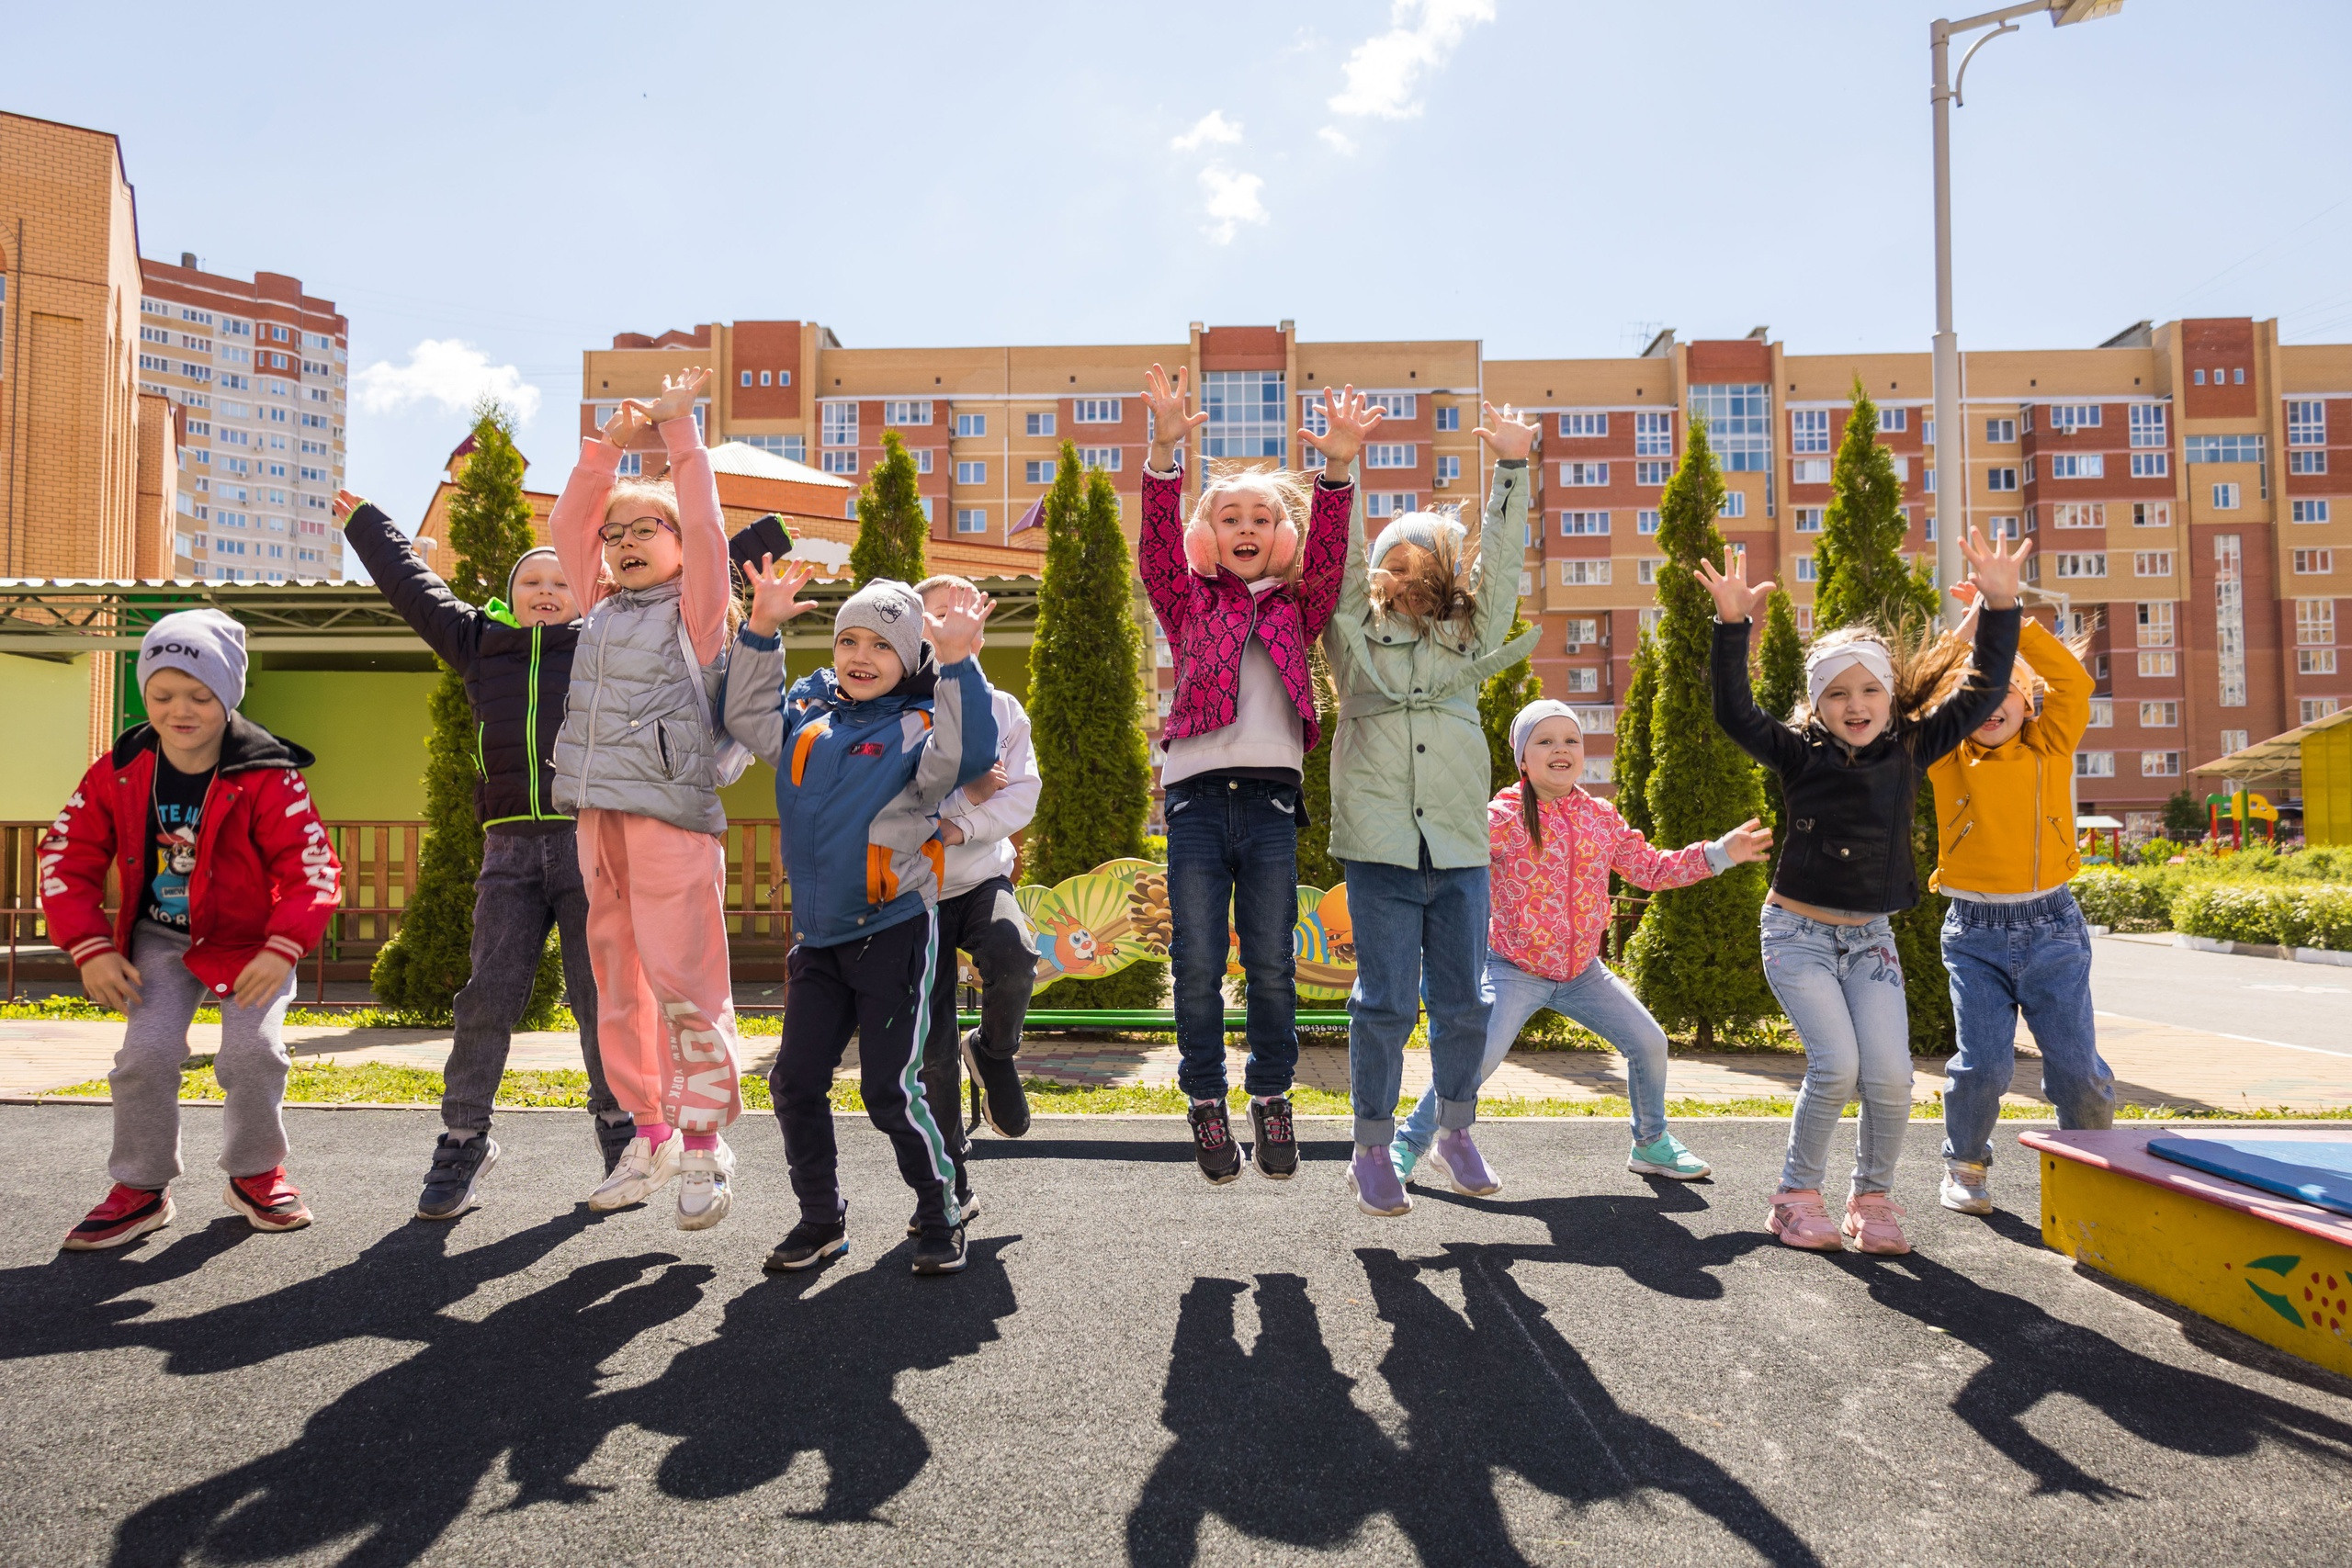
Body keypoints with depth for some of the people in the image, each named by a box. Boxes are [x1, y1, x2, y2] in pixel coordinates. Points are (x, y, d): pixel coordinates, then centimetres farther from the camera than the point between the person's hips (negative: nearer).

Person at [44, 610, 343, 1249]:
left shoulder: (267, 777, -18)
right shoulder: (119, 772, -7)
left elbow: (313, 866, -18)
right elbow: (67, 858, 0)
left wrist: (282, 949, -28)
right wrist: (90, 947, -9)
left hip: (250, 941, -2)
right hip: (159, 939, 3)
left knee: (255, 1049, -15)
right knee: (147, 1050, -12)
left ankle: (255, 1174, 11)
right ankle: (141, 1188, 8)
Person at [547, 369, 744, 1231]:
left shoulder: (694, 610, 3)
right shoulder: (602, 609, 18)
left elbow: (705, 524, -6)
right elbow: (567, 525, 18)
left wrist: (678, 427, -2)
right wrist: (610, 444, 11)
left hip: (674, 816, -6)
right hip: (599, 817, 6)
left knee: (684, 979, -8)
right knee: (617, 981, 9)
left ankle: (703, 1143, 2)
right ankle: (649, 1135, 20)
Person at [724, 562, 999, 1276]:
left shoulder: (919, 727, -8)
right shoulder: (809, 715, 10)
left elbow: (968, 757, -26)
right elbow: (748, 716, 22)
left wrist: (958, 663, -34)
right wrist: (762, 631, 11)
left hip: (894, 932, -6)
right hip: (817, 937, 6)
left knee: (890, 1090, -3)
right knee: (795, 1082, 8)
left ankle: (940, 1215, 17)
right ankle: (821, 1218, 26)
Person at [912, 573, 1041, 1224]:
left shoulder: (1002, 708, 6)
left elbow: (1022, 795, -3)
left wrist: (959, 827, -17)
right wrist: (966, 793, -11)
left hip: (983, 876, 1)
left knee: (1012, 956, -32)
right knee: (932, 1050, -1)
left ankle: (994, 1052, 1)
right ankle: (949, 1183, 17)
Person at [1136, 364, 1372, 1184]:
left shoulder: (1297, 609, 15)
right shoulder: (1189, 603, 13)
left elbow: (1326, 556, -2)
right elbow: (1157, 547, -4)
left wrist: (1337, 469, -18)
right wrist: (1165, 453, -18)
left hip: (1271, 797, 1)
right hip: (1197, 794, -1)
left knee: (1271, 963, 4)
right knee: (1198, 964, 1)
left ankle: (1272, 1099, 21)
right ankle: (1207, 1104, 17)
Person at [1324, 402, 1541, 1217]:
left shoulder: (1468, 638, 15)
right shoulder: (1356, 637, 9)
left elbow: (1502, 560, 10)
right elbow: (1339, 557, 2)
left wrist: (1512, 465, 3)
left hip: (1461, 847, 3)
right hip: (1380, 845, -3)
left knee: (1462, 1001, 8)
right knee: (1386, 1002, -2)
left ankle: (1457, 1132, 29)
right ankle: (1371, 1155, 12)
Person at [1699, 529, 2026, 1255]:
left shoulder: (1909, 751, 2)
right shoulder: (1799, 755, -7)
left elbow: (1982, 693, 2)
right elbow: (1734, 712, -20)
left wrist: (2000, 606, -7)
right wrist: (1732, 625, -29)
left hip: (1870, 937, 3)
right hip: (1798, 930, -3)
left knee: (1891, 1075, -7)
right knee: (1837, 1066, -13)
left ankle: (1873, 1199, 16)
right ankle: (1798, 1195, 6)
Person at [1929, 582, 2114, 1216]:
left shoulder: (2050, 750, 3)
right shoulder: (1948, 759, 2)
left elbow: (2073, 683, -10)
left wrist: (2011, 620, -15)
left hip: (2052, 927, 1)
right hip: (1975, 932, -1)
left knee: (2076, 1064, 4)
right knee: (1982, 1064, -5)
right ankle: (1965, 1166, 19)